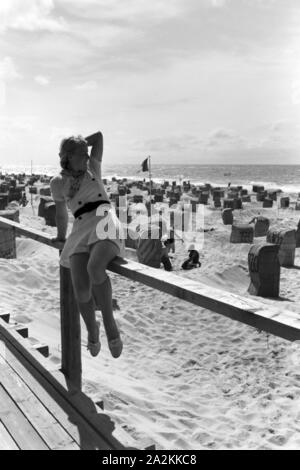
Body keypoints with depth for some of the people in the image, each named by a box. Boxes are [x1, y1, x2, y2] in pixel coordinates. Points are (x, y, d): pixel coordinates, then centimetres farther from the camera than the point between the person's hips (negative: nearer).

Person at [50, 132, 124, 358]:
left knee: (94, 267, -35)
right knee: (81, 289, -20)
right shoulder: (58, 183, 15)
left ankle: (109, 322, -18)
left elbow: (99, 135, 25)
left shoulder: (93, 167, 17)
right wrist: (61, 236, 39)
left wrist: (78, 144, 31)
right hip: (81, 229, 1)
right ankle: (92, 329, 11)